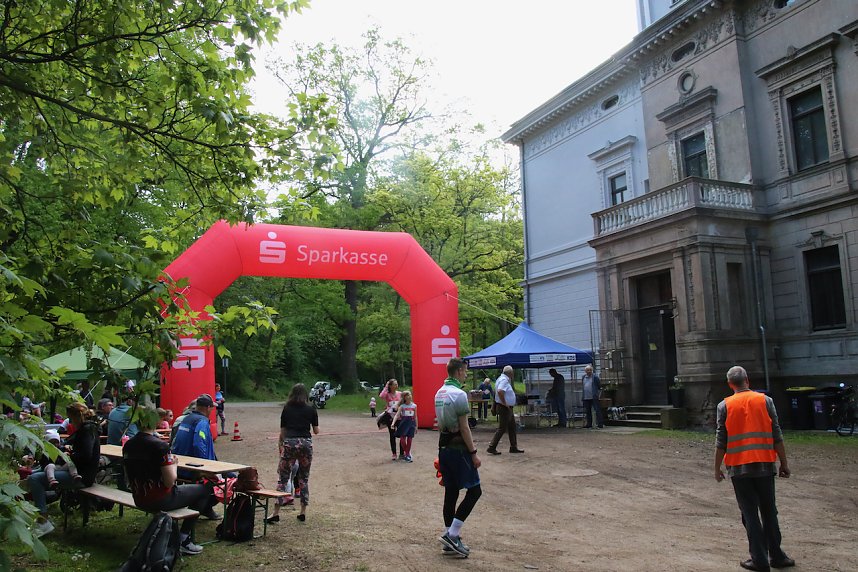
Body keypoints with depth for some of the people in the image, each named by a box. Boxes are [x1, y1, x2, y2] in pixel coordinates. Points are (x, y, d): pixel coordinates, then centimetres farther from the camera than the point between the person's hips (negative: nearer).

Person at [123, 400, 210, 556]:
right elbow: (170, 481, -23)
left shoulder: (128, 445, -1)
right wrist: (173, 463, -4)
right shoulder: (159, 445, -23)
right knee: (204, 490, 11)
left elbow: (128, 480, 10)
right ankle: (184, 539, 9)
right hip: (161, 501, -8)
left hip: (139, 501, 8)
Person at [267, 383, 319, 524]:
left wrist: (281, 446, 22)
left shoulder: (286, 409, 9)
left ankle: (276, 513, -2)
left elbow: (282, 431, 11)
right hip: (306, 443, 1)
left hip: (289, 442, 0)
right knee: (304, 479, 13)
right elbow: (316, 431, 8)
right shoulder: (311, 409, 6)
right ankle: (303, 512, 14)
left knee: (283, 478, 4)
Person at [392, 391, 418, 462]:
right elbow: (397, 415, -9)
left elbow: (415, 417, 11)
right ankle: (408, 453, 11)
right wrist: (393, 423, -23)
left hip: (411, 422, 1)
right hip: (404, 422, -1)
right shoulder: (402, 406, 0)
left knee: (409, 439, 2)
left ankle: (407, 455, 15)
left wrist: (416, 426, 11)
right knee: (402, 438, -8)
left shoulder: (414, 406, 6)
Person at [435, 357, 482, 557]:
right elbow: (464, 428, -17)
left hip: (444, 448, 9)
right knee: (474, 490, -1)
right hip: (458, 448, -9)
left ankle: (450, 542, 17)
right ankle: (452, 534, -4)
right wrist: (473, 453, -13)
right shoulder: (459, 394, -16)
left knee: (450, 493, 12)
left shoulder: (439, 393, 12)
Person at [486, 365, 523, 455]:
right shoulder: (504, 380, -19)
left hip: (508, 408, 11)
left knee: (512, 427, 16)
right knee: (502, 428, -6)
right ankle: (491, 448, -2)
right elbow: (500, 391, -34)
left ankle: (513, 447, 23)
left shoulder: (504, 379, 14)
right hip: (504, 408, -11)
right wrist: (504, 403, -25)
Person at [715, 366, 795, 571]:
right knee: (769, 512, 14)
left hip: (738, 468, -1)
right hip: (764, 466, 2)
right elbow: (777, 436, 0)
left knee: (750, 514, 6)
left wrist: (717, 468, 6)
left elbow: (721, 442, -3)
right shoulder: (765, 400, 0)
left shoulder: (724, 406, -3)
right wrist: (784, 463, 8)